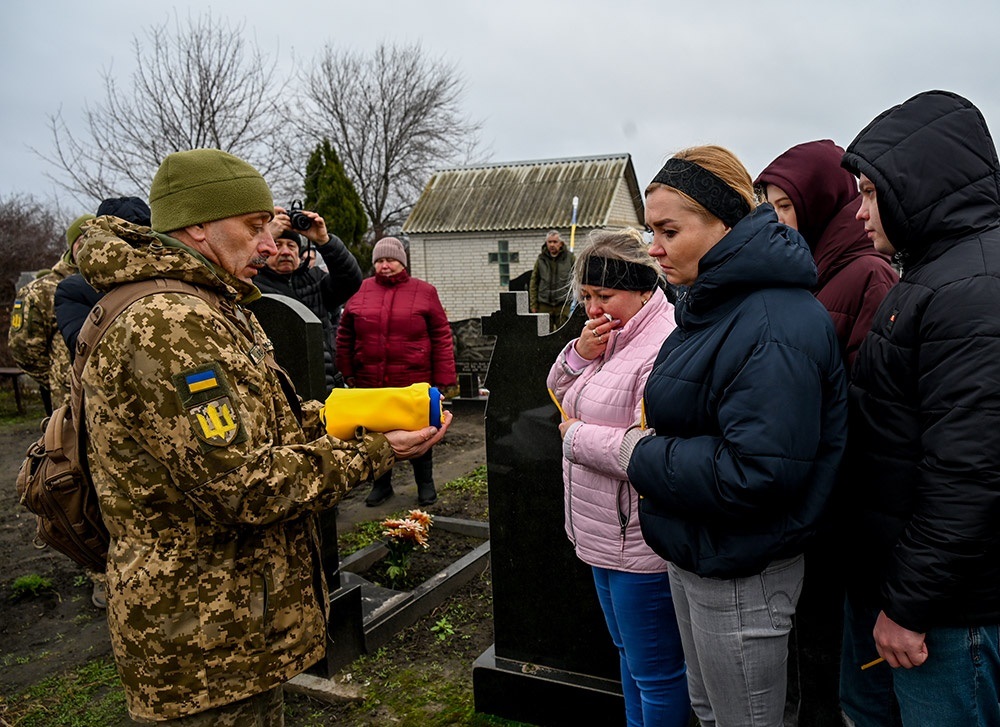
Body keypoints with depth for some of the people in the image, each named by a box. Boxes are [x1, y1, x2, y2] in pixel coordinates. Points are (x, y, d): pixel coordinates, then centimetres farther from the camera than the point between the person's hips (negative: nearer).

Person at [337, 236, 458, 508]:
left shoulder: (424, 292, -2)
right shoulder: (361, 291, 3)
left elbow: (442, 338, -4)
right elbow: (345, 336, 10)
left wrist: (445, 379, -8)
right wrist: (348, 372, 6)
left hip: (414, 383, -2)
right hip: (370, 383, 2)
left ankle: (425, 484, 29)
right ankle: (381, 484, 33)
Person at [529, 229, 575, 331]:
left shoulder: (569, 258, 2)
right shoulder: (541, 259, 6)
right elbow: (533, 283, 8)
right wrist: (533, 304, 3)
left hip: (563, 305, -2)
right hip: (544, 305, 2)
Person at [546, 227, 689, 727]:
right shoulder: (610, 335, 7)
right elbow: (559, 394, 14)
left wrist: (577, 435, -18)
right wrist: (580, 353, -6)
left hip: (640, 549, -10)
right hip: (603, 534, 10)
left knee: (655, 672, 10)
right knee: (628, 652, 27)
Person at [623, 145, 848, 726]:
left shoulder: (773, 328, -26)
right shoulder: (713, 303, 6)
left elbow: (758, 472, -32)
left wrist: (643, 456, -20)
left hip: (740, 576, -9)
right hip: (696, 554, 10)